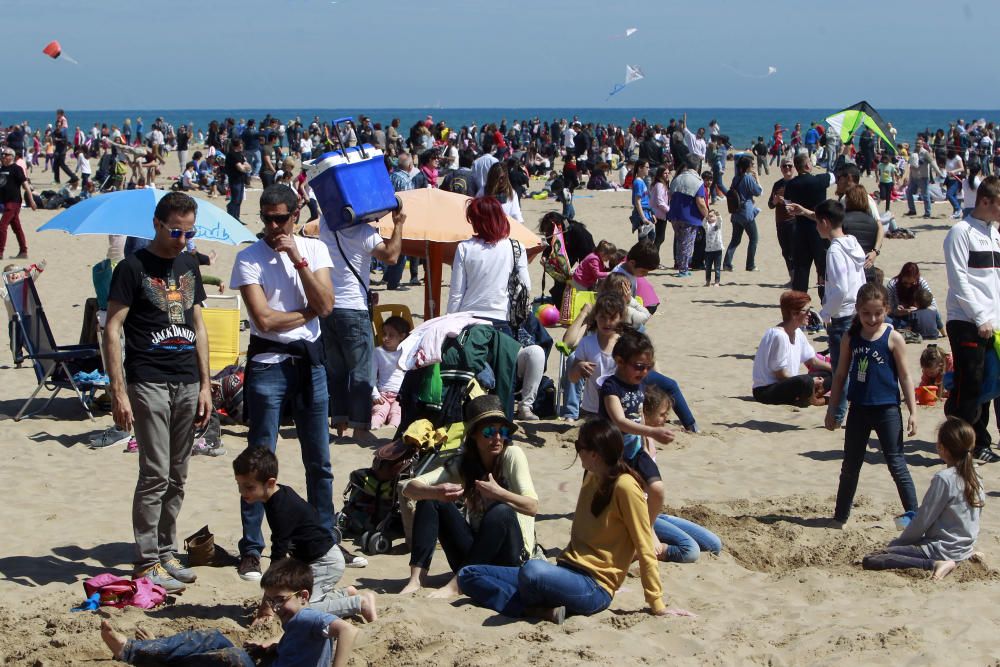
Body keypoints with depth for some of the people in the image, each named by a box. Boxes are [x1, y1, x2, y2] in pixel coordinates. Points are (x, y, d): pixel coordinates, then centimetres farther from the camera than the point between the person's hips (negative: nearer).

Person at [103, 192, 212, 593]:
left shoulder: (189, 266, 14)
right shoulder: (133, 267, -4)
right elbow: (113, 330, -7)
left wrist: (205, 384, 13)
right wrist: (118, 391, -14)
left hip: (187, 383, 6)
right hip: (148, 382, -6)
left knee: (177, 477, 9)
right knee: (155, 474, -8)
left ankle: (167, 552, 19)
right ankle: (147, 562, 0)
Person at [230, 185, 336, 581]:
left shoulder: (314, 249, 5)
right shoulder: (249, 259, -5)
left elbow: (326, 305, -8)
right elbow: (264, 319, -14)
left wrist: (298, 259, -12)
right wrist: (308, 311, -5)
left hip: (309, 360, 4)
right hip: (268, 364, -4)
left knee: (319, 460, 11)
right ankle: (251, 550, 3)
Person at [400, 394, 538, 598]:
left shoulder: (512, 455, -9)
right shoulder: (462, 464, 1)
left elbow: (532, 507, -19)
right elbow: (409, 488, -7)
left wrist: (499, 493, -38)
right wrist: (435, 492, -30)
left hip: (509, 555, -4)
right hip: (474, 555, 4)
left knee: (501, 511, -34)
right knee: (430, 501, -11)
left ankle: (456, 584, -33)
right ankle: (417, 578, -19)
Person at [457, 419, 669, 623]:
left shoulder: (625, 487, -12)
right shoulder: (591, 478, 14)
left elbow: (645, 550, -11)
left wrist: (658, 606, -10)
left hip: (595, 588, -9)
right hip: (566, 571, 9)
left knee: (532, 570, -41)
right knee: (468, 575, -1)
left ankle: (534, 607, -10)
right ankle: (544, 610, -17)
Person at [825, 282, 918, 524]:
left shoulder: (893, 338, -8)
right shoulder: (850, 338, 2)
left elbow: (905, 377, -5)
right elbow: (841, 375, 9)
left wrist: (912, 412, -7)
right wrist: (832, 409, 9)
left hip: (887, 409, -4)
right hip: (858, 410, 4)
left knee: (897, 465, -3)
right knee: (850, 467, 15)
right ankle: (840, 516, 27)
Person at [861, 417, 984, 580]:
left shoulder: (943, 478, -19)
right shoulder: (975, 477, 4)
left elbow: (923, 521, -15)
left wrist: (897, 543, 0)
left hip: (942, 549, -9)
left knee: (869, 561, -18)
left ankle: (934, 565, -20)